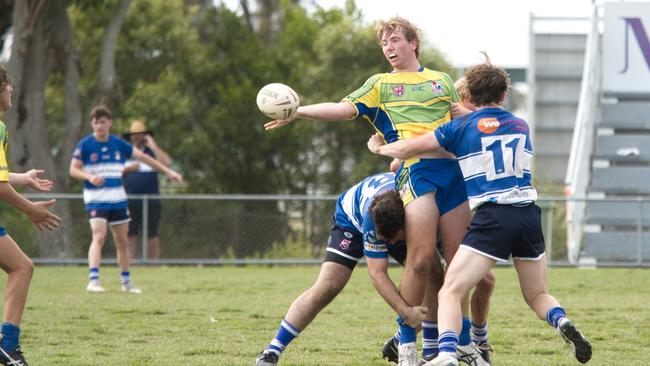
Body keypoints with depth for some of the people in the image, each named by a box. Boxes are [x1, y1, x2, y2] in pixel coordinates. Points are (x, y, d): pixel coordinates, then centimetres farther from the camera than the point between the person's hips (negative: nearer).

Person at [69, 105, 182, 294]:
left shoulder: (118, 144, 5)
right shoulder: (85, 145, -5)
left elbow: (142, 157, 12)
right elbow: (73, 170, -7)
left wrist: (167, 171, 12)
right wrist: (90, 177, -27)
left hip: (118, 198, 4)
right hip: (96, 199, -4)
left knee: (122, 242, 10)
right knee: (99, 237, -21)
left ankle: (126, 281, 23)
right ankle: (93, 280, -27)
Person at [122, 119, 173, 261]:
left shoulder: (153, 151, 10)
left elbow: (166, 162, -9)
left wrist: (153, 145, -6)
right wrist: (128, 169, -6)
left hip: (151, 200, -1)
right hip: (130, 200, 1)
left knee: (152, 233, 0)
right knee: (130, 233, -1)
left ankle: (154, 260, 3)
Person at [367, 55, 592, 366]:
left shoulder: (461, 127, 5)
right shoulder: (521, 126, 17)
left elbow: (408, 148, 4)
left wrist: (379, 148, 23)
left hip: (491, 217, -4)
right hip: (529, 215, 4)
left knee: (449, 293, -5)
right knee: (537, 295, 22)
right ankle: (562, 322, -10)